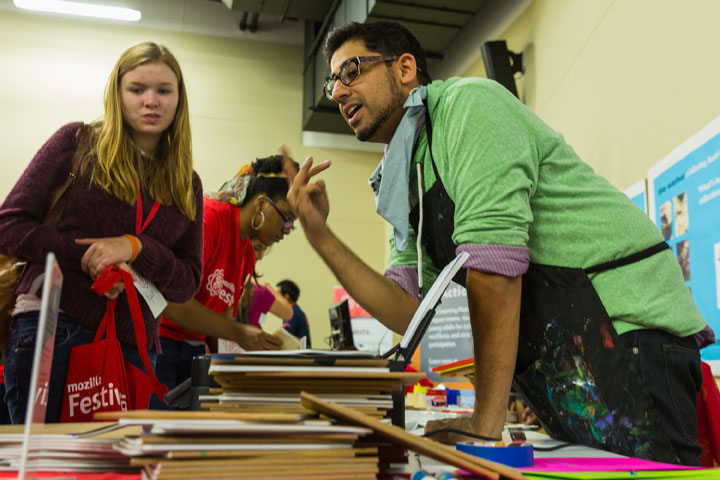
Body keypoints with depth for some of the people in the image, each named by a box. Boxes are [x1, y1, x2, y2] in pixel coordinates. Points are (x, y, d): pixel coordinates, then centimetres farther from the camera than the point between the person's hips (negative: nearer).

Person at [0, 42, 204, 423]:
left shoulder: (187, 185, 13)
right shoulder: (77, 142, 5)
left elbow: (188, 283, 8)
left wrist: (135, 248, -11)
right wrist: (89, 257, -13)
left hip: (132, 345, 3)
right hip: (52, 331, -3)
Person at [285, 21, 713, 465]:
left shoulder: (468, 102, -10)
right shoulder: (403, 185, 16)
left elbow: (493, 261, -21)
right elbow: (406, 311, 6)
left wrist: (486, 421, -22)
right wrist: (321, 236, -1)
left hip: (624, 330, -8)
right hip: (555, 363, 8)